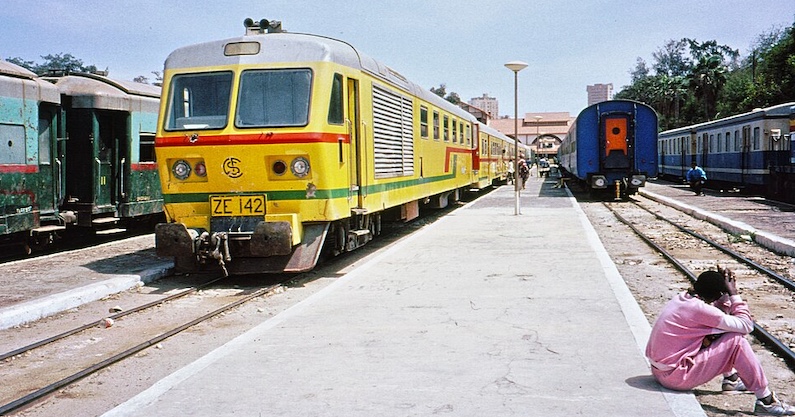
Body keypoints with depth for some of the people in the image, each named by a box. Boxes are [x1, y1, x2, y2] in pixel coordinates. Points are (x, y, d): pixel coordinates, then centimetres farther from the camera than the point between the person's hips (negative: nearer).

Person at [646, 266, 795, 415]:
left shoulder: (684, 297, 5)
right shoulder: (700, 309, -20)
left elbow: (723, 315, 19)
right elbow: (746, 325, -11)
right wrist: (733, 293, -4)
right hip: (675, 377, -9)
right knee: (736, 341, -10)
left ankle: (730, 378, 32)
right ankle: (766, 401, -3)